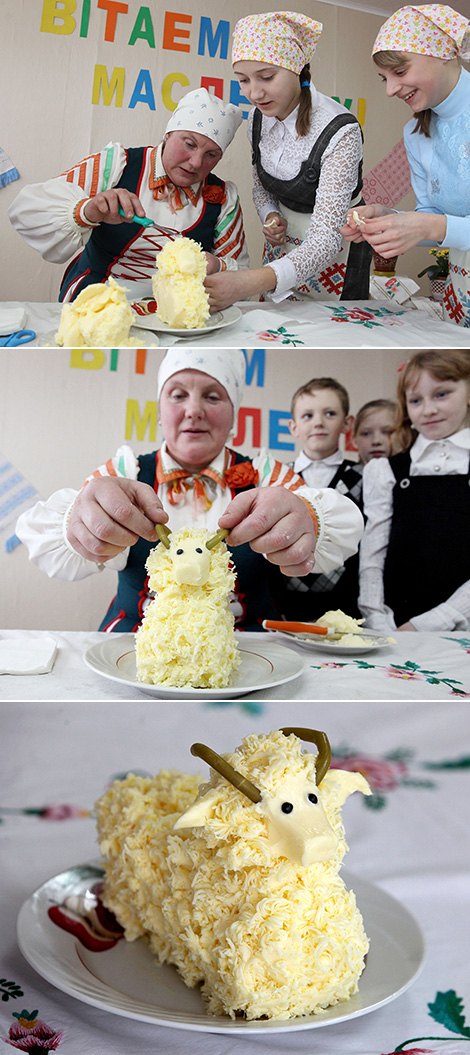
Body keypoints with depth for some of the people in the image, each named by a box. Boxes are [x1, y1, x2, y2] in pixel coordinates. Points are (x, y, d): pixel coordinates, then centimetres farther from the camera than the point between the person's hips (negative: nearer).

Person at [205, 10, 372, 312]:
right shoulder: (259, 120, -8)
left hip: (335, 253, -6)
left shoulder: (340, 132, -28)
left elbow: (326, 239, -36)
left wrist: (253, 282, -52)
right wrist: (270, 216, -12)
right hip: (284, 245, 6)